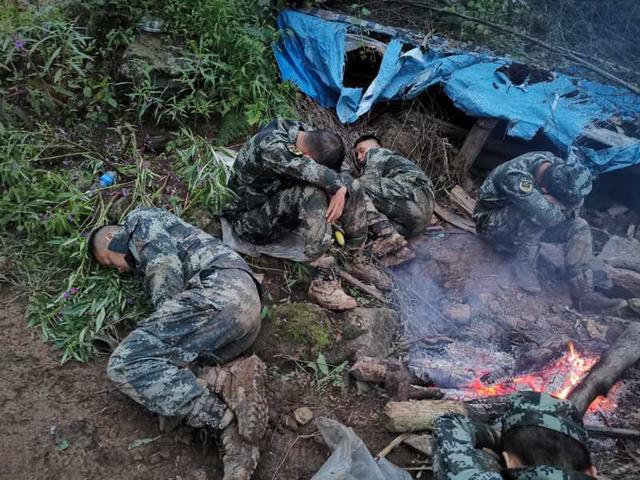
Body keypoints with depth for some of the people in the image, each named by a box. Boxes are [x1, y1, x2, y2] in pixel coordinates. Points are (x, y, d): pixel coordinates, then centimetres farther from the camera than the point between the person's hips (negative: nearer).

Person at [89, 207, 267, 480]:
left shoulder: (140, 221, 16)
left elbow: (167, 267, -4)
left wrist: (165, 324, 1)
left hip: (221, 289, -9)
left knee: (125, 364, -12)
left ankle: (224, 416, -23)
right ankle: (235, 425, -23)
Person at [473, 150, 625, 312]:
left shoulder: (560, 168, -15)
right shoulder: (514, 177, -38)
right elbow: (548, 216, -43)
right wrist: (564, 207, -25)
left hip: (527, 224, 7)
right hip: (492, 223, -7)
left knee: (579, 227, -11)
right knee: (534, 215, -35)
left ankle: (583, 293, -11)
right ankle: (523, 265, -17)